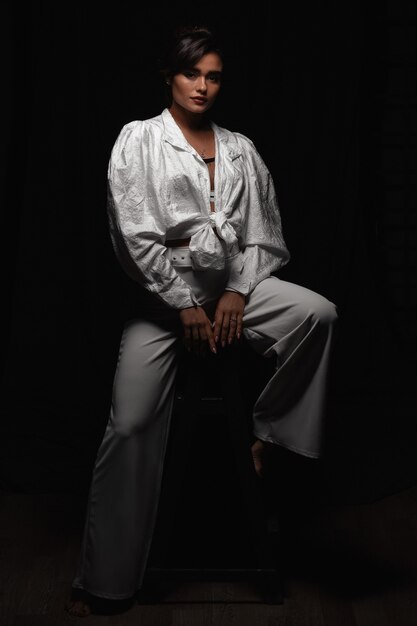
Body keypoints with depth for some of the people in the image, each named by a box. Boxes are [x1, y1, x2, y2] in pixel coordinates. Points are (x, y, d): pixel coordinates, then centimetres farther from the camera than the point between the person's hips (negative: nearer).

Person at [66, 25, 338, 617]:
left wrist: (238, 292, -8)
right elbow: (136, 236, -8)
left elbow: (261, 233, 8)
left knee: (317, 312, -24)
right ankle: (102, 579, 0)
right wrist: (185, 306, -12)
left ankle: (269, 431, -4)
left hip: (235, 283, 3)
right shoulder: (138, 140, 1)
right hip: (163, 293, -3)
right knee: (131, 425, -11)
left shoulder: (241, 150, 12)